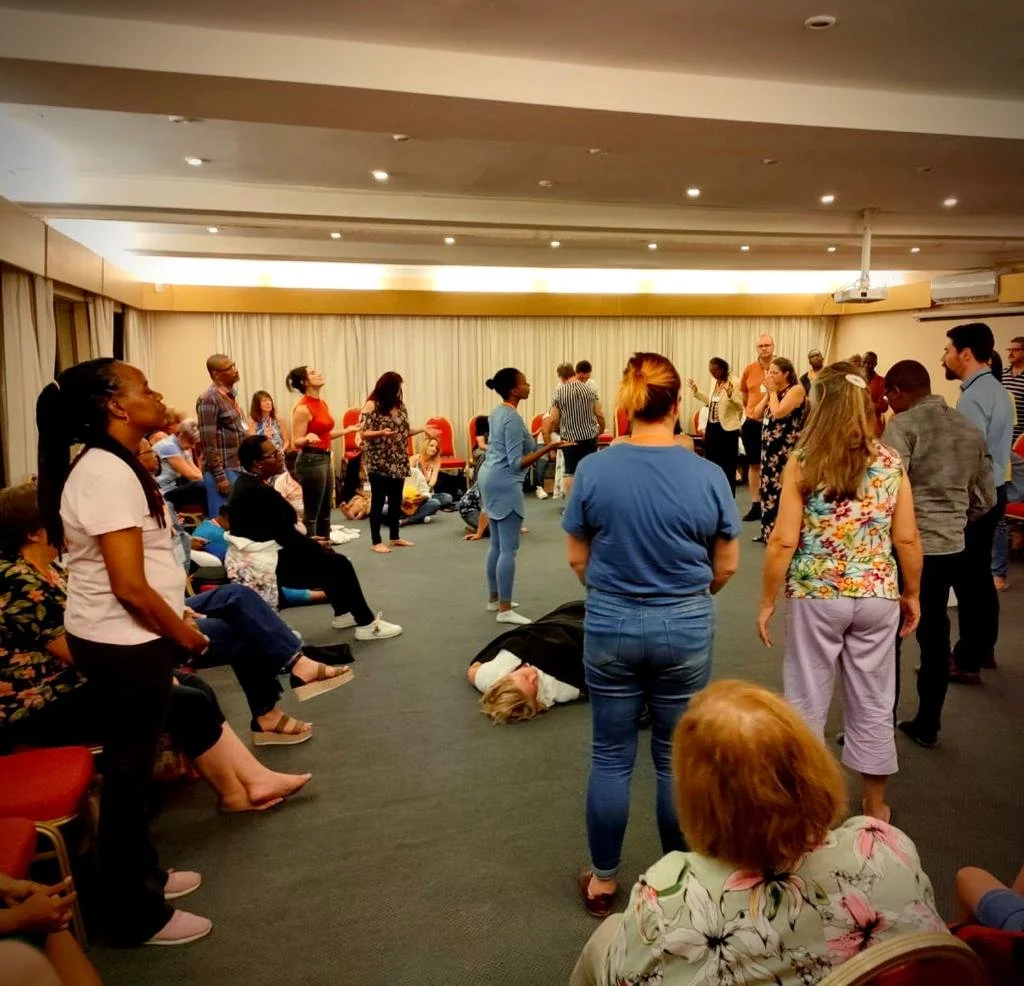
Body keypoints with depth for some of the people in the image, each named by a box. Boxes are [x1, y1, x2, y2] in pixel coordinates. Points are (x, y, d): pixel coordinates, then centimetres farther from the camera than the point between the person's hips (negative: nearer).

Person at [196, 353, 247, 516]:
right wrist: (219, 476, -20)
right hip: (222, 470, -9)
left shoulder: (229, 395, 14)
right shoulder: (209, 398, -13)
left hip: (236, 468, 9)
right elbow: (208, 442, -17)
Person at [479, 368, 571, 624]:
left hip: (489, 478, 10)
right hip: (505, 484, -10)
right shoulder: (513, 419, -19)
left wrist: (529, 442, 37)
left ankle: (494, 598, 26)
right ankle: (505, 610, -2)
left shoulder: (497, 412, 11)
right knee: (509, 549, -6)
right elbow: (516, 463, -22)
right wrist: (547, 447, -30)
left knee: (497, 545, 17)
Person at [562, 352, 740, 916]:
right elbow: (726, 566, -1)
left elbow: (577, 559, -1)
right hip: (686, 630, 0)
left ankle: (603, 881, 29)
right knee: (676, 759, 16)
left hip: (610, 628, 0)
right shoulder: (709, 475, -11)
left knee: (610, 758, 14)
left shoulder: (593, 471, -11)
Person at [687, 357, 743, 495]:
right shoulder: (714, 381, 9)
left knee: (726, 466, -1)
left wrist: (730, 395, -35)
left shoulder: (735, 382, -14)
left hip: (726, 428, -8)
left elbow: (741, 406, -19)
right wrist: (696, 391, 17)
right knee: (711, 462, 14)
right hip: (712, 426, 8)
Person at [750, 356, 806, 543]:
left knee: (781, 490, -10)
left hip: (786, 450, -9)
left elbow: (778, 412, -21)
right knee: (767, 488, 12)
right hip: (769, 446, 9)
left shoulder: (796, 389, -9)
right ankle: (768, 532, 20)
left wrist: (773, 391, -9)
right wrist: (768, 392, 4)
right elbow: (757, 412, 10)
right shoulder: (773, 392, 17)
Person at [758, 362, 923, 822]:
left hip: (815, 596, -2)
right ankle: (875, 805, 31)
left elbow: (784, 541, -12)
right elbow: (907, 539, 1)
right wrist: (912, 594, 15)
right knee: (873, 704, 15)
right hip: (876, 596, 3)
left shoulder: (802, 462, -10)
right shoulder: (891, 463, -2)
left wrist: (767, 601, -2)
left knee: (807, 702, 11)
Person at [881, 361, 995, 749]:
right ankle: (927, 725, 27)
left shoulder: (903, 425, -10)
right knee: (934, 638, 16)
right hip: (951, 549, 6)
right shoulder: (970, 429, 11)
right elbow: (986, 499, 14)